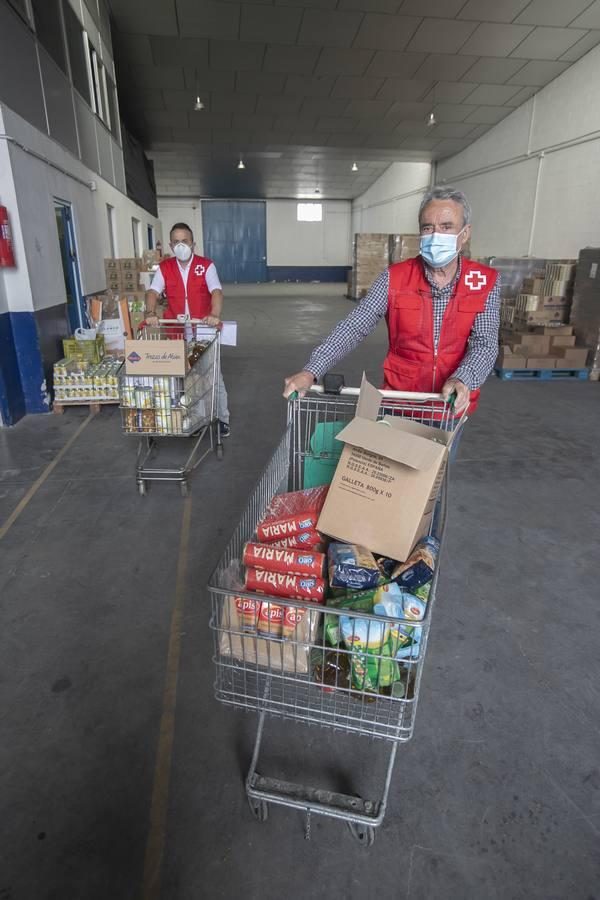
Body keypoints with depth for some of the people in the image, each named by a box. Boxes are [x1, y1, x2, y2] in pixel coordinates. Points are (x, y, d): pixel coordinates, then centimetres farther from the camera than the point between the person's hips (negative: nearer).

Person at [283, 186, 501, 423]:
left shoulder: (486, 283, -7)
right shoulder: (393, 279, -9)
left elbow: (485, 343, -13)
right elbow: (354, 327, -15)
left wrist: (462, 380, -36)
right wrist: (311, 371, -28)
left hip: (452, 404, 1)